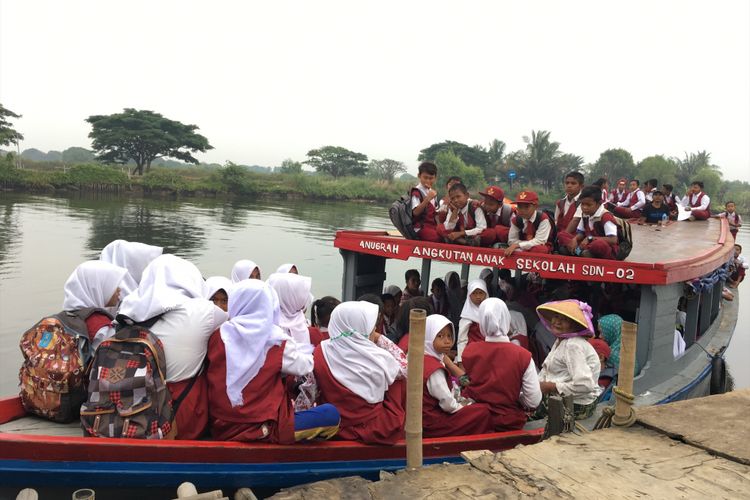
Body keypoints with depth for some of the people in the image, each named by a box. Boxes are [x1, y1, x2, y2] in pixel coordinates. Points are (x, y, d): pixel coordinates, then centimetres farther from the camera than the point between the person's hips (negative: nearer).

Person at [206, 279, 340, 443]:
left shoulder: (218, 335, -2)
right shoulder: (275, 339, -10)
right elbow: (304, 367, 2)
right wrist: (302, 349, 23)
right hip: (265, 428, -5)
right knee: (331, 414, 1)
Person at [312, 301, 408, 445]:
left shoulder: (320, 351, -10)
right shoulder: (379, 358, -17)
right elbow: (405, 369, 3)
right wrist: (381, 340, 3)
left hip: (332, 426, 4)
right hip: (376, 430, -4)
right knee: (400, 378, 16)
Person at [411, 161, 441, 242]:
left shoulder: (432, 192, 19)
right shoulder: (416, 192, -7)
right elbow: (415, 212, -21)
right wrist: (427, 199, -31)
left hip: (432, 226, 8)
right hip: (421, 228, -8)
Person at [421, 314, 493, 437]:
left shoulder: (424, 359, 6)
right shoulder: (434, 368, -22)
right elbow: (447, 404, -20)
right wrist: (463, 408, -4)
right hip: (431, 424, -10)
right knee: (483, 411, -13)